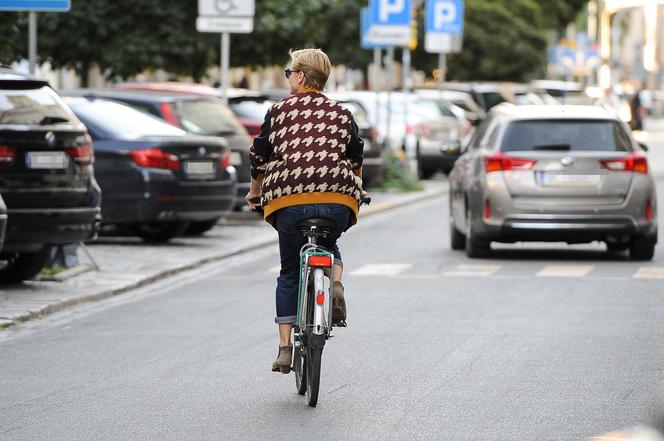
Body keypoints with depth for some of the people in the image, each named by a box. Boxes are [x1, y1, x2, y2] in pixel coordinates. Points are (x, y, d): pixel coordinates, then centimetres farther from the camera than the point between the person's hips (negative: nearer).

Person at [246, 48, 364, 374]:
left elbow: (259, 155, 10)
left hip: (289, 200, -2)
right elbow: (356, 158, 15)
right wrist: (354, 191, 32)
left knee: (290, 273, 13)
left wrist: (255, 191, 26)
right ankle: (335, 285, -1)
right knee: (329, 246, 32)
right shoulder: (340, 113, 17)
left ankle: (285, 347, 7)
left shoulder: (280, 110, 11)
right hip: (337, 199, 2)